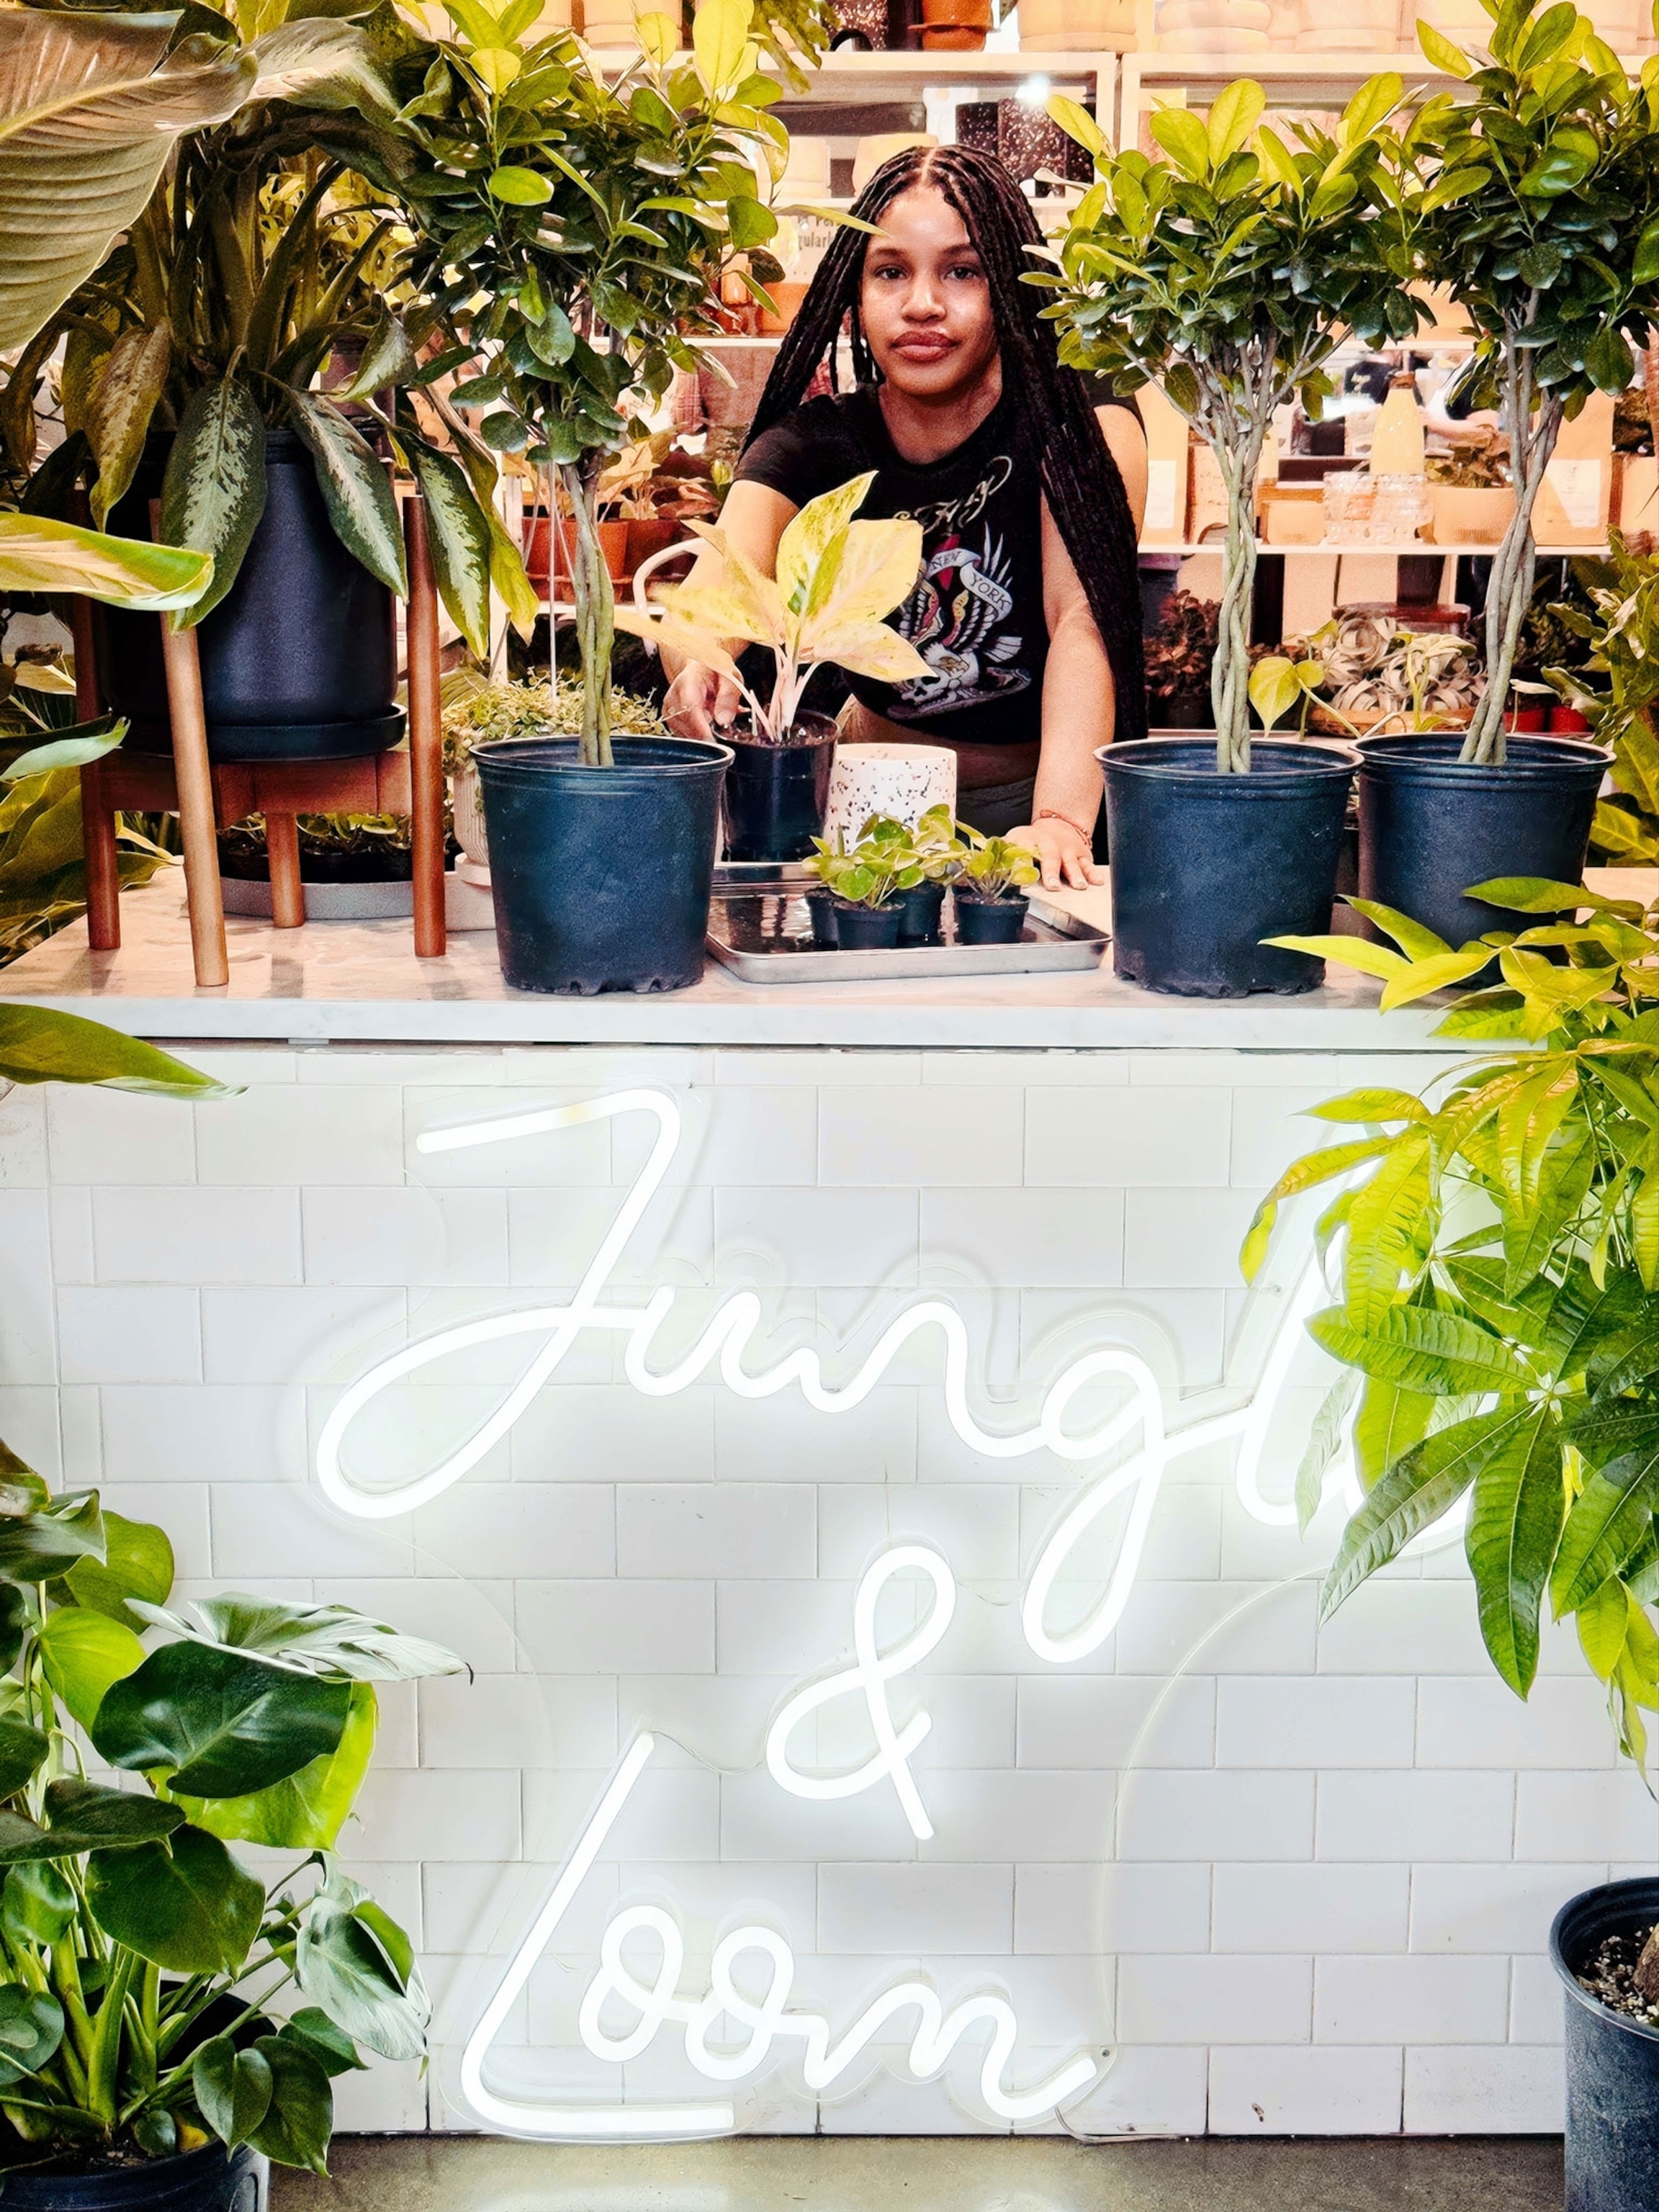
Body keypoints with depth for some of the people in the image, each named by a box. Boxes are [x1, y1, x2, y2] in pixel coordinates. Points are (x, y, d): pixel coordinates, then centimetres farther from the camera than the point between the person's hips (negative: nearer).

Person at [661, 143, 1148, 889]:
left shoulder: (1079, 422, -12)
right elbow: (717, 588, -25)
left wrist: (1062, 819, -44)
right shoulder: (811, 444, -6)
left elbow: (1082, 614, -27)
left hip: (1033, 791, -2)